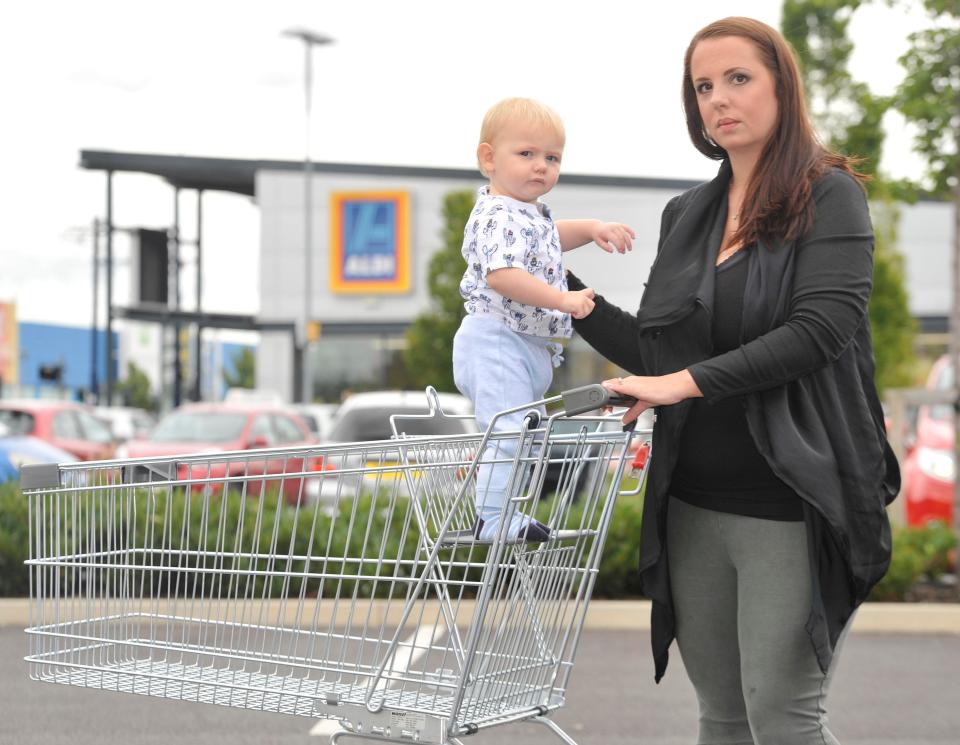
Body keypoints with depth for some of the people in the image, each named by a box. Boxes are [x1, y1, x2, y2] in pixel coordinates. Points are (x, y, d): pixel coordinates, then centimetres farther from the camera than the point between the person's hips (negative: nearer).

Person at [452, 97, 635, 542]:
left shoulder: (530, 213, 14)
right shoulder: (500, 217, -20)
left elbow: (549, 238, 36)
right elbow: (501, 274, -35)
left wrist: (591, 229, 20)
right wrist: (561, 300, -37)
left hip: (527, 347, 11)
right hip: (497, 343, -11)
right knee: (509, 433, -14)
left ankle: (501, 514, 28)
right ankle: (494, 519, -10)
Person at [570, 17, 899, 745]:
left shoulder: (829, 197, -3)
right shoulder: (686, 214, 14)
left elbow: (822, 330, -17)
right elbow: (653, 354, 14)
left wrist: (690, 382, -21)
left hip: (791, 505, -6)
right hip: (693, 506, 6)